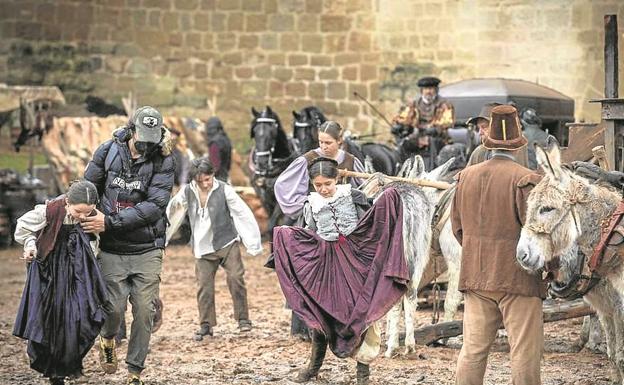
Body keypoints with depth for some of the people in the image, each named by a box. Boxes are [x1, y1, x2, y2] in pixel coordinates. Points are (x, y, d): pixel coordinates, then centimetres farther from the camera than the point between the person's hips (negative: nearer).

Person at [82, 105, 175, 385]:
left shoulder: (163, 162, -6)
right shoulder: (107, 152, -1)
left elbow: (154, 206, -15)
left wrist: (110, 222, -19)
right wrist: (85, 219, 5)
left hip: (147, 249, 0)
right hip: (112, 249, 0)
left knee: (144, 311, -2)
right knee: (114, 307, -5)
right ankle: (108, 340, 30)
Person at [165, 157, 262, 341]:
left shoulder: (224, 190, -11)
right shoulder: (187, 193, -5)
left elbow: (243, 214, -8)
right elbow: (171, 214, 5)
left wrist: (253, 243, -8)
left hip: (227, 243, -2)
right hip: (203, 247, 2)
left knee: (235, 278, -10)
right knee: (204, 286, 0)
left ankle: (243, 318, 2)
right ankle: (206, 324, 11)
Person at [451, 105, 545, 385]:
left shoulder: (466, 177, 6)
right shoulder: (525, 179, -13)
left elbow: (458, 227, 13)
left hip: (474, 276, 6)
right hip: (518, 277, -6)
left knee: (473, 348, 10)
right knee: (526, 351, 0)